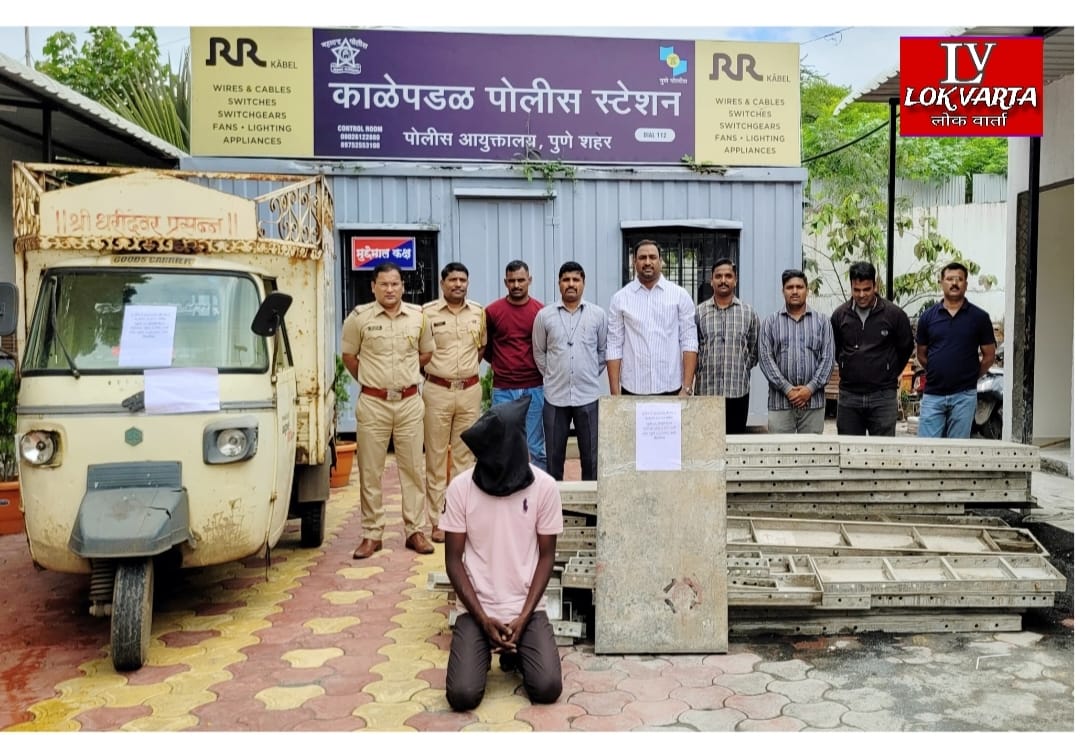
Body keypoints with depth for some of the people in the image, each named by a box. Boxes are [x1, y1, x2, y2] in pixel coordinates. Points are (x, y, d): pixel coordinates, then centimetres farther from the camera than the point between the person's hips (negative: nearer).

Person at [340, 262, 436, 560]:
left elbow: (426, 352, 17)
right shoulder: (359, 318, -3)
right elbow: (348, 355, 9)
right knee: (370, 471, 3)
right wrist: (369, 380, 10)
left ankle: (415, 531, 15)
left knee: (413, 468, 6)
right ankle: (372, 534, 14)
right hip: (373, 403, -1)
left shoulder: (418, 316, 3)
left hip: (409, 402, 2)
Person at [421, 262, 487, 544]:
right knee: (436, 457, 1)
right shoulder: (427, 312, -4)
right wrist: (431, 374, 4)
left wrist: (468, 370, 12)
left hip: (470, 391, 3)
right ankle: (437, 522, 8)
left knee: (464, 455, 9)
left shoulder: (479, 312, 7)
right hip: (438, 391, -3)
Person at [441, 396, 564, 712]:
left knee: (547, 689, -17)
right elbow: (454, 560, -4)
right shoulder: (461, 488, -9)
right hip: (475, 610, 0)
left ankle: (516, 651, 17)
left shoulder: (544, 487, -9)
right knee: (462, 695, -17)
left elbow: (546, 556, -1)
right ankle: (483, 650, 17)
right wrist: (483, 619, -12)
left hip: (528, 608, 0)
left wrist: (523, 617, -11)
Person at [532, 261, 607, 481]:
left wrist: (591, 375, 8)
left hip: (588, 396, 0)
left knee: (591, 456, 6)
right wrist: (552, 376, 9)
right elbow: (539, 352, 10)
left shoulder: (598, 314, 2)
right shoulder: (544, 316, 2)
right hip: (555, 396, 0)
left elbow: (604, 351, 10)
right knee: (554, 456, 8)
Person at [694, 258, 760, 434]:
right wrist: (702, 370, 1)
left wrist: (741, 370, 4)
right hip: (706, 390, 0)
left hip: (738, 391, 1)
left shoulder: (748, 313, 6)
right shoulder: (699, 312, 3)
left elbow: (754, 350, 10)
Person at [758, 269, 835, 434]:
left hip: (814, 401, 1)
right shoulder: (770, 322, 6)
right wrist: (787, 388, -11)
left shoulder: (822, 321, 9)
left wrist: (810, 388, -10)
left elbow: (827, 359, 2)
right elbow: (766, 359, -2)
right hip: (780, 401, -1)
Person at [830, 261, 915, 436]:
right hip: (848, 395, 2)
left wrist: (891, 374, 13)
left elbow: (906, 348, 10)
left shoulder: (894, 314, -5)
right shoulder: (840, 315, 2)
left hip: (883, 396, -2)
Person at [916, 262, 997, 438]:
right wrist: (938, 373, 12)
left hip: (964, 396, -1)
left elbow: (989, 356, 8)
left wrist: (970, 377, 10)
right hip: (932, 395, 1)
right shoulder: (928, 316, 6)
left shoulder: (979, 317, 2)